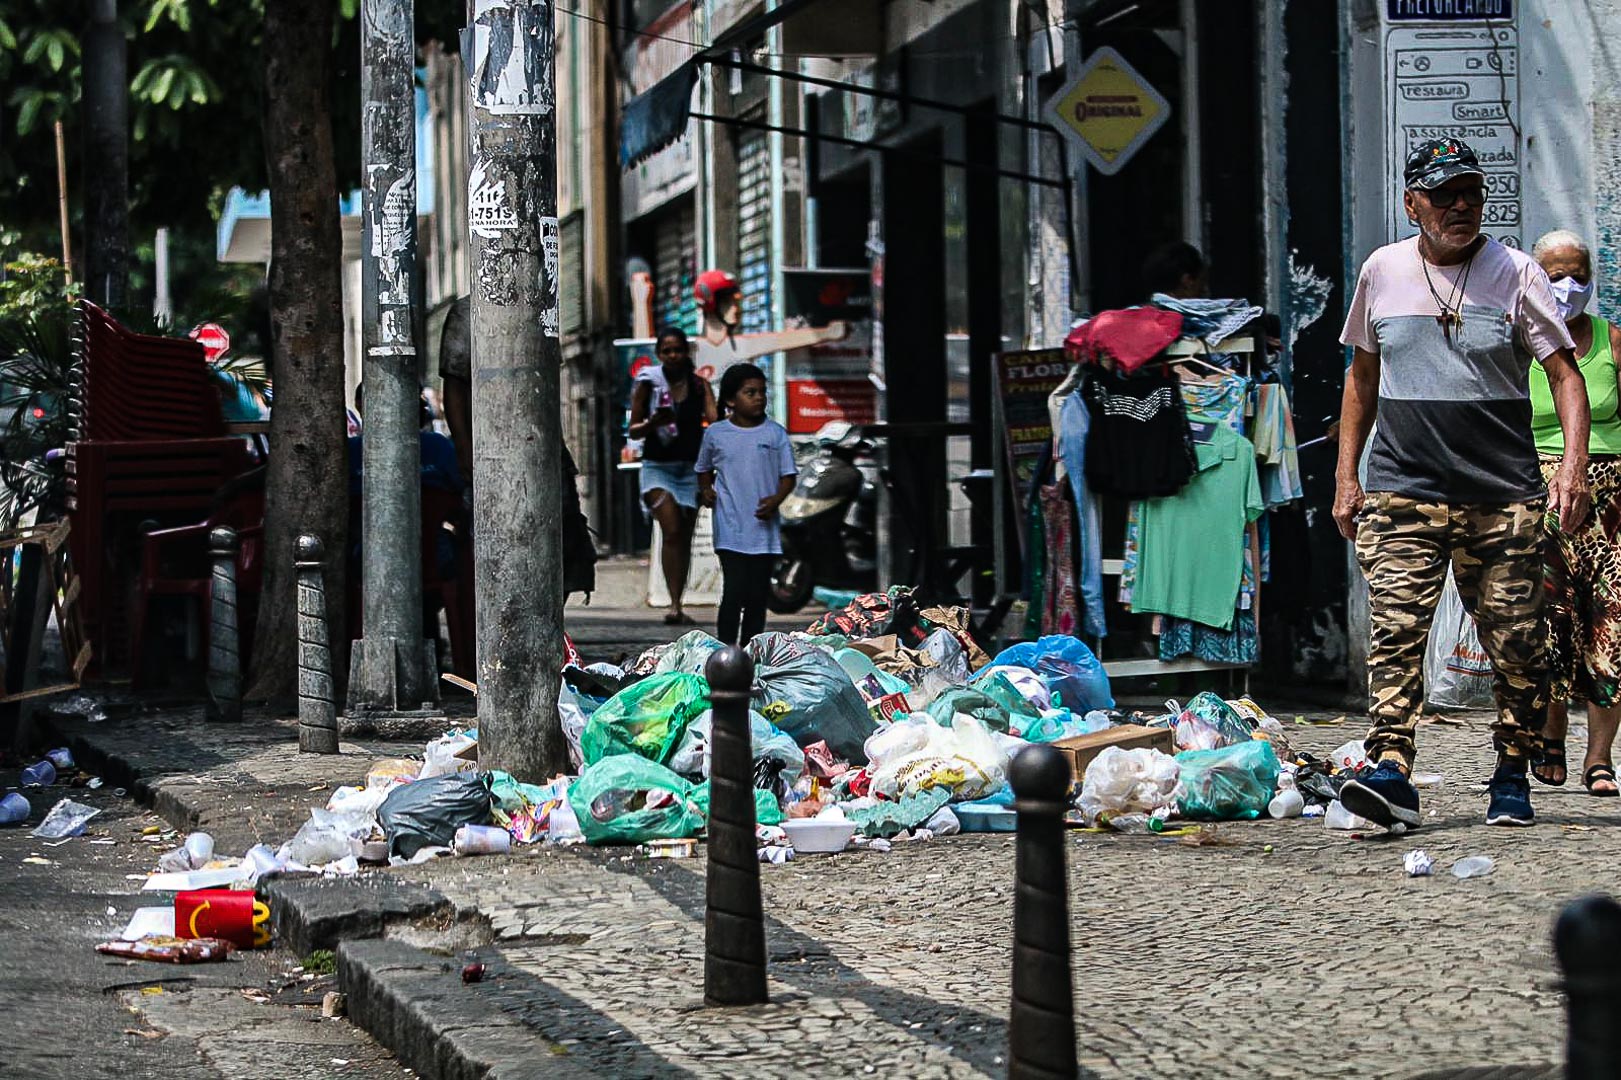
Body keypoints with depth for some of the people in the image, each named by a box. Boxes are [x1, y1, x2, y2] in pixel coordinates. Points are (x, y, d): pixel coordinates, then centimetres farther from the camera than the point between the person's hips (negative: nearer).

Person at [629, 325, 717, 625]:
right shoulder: (648, 384, 0)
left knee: (684, 539, 6)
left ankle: (677, 606, 16)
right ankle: (674, 605, -25)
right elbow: (633, 430, 4)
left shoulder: (699, 386, 4)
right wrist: (652, 423, -18)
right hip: (657, 466, -2)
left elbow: (715, 420, -10)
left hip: (690, 468, 2)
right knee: (672, 531, -19)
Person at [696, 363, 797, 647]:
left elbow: (788, 475, 4)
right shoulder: (716, 434, 3)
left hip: (764, 529, 2)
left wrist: (776, 499, -14)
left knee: (758, 596, 6)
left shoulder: (775, 433, 2)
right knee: (734, 592, -12)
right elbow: (704, 469, 20)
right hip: (731, 529, -2)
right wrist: (705, 490, 2)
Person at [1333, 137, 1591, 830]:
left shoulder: (1516, 273, 3)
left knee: (1515, 642, 1)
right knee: (1394, 631, -13)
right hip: (1401, 491, 1)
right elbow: (1363, 376, 21)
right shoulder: (1382, 272, 10)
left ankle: (1512, 775, 14)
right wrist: (1347, 475, 16)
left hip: (1504, 498, -1)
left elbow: (1565, 374, 1)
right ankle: (1391, 772, -18)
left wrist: (1573, 466, -14)